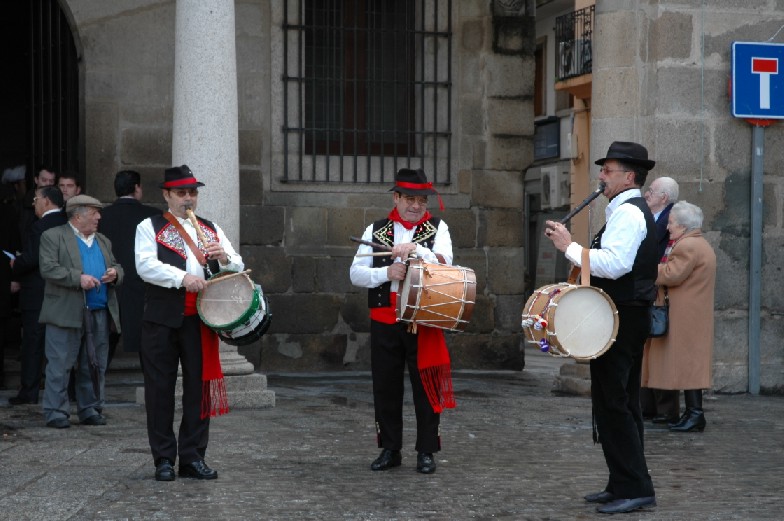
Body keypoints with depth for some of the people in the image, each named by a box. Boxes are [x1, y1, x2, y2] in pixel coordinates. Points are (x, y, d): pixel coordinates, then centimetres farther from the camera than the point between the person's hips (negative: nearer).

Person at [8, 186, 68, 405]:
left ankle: (29, 392, 1)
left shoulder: (41, 226, -16)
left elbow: (30, 258, -21)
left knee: (32, 344, -1)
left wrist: (15, 265, 0)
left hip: (37, 296, -7)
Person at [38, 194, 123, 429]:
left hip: (99, 313, 6)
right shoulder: (53, 237, 0)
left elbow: (117, 267, 23)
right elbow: (48, 269, -11)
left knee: (95, 366, 8)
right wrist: (78, 278, -20)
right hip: (66, 313, -6)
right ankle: (56, 412, 2)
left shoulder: (103, 242, 20)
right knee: (59, 365, -4)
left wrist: (115, 273, -1)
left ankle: (90, 410, 17)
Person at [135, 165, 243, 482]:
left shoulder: (211, 229, 18)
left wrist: (224, 258, -8)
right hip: (161, 321, -3)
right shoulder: (150, 227, 5)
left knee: (199, 388, 4)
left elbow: (238, 268, 15)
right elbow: (145, 265, -11)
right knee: (160, 389, 2)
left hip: (200, 321, 3)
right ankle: (164, 459, 10)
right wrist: (182, 278, -22)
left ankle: (193, 458, 13)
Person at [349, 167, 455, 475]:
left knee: (426, 386, 1)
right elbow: (356, 274, 3)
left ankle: (426, 451, 10)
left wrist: (415, 249, -23)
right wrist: (387, 273, -14)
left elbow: (445, 264, -10)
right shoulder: (375, 230, 10)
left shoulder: (437, 229, 6)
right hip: (384, 321, 2)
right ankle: (390, 449, 17)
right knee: (386, 387, 6)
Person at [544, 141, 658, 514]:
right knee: (622, 404, 14)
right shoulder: (635, 210, 19)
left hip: (619, 320, -11)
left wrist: (570, 246, -20)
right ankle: (624, 484, 20)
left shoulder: (627, 212, -15)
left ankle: (634, 489, -8)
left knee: (612, 404, -10)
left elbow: (613, 264, -27)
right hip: (629, 316, 11)